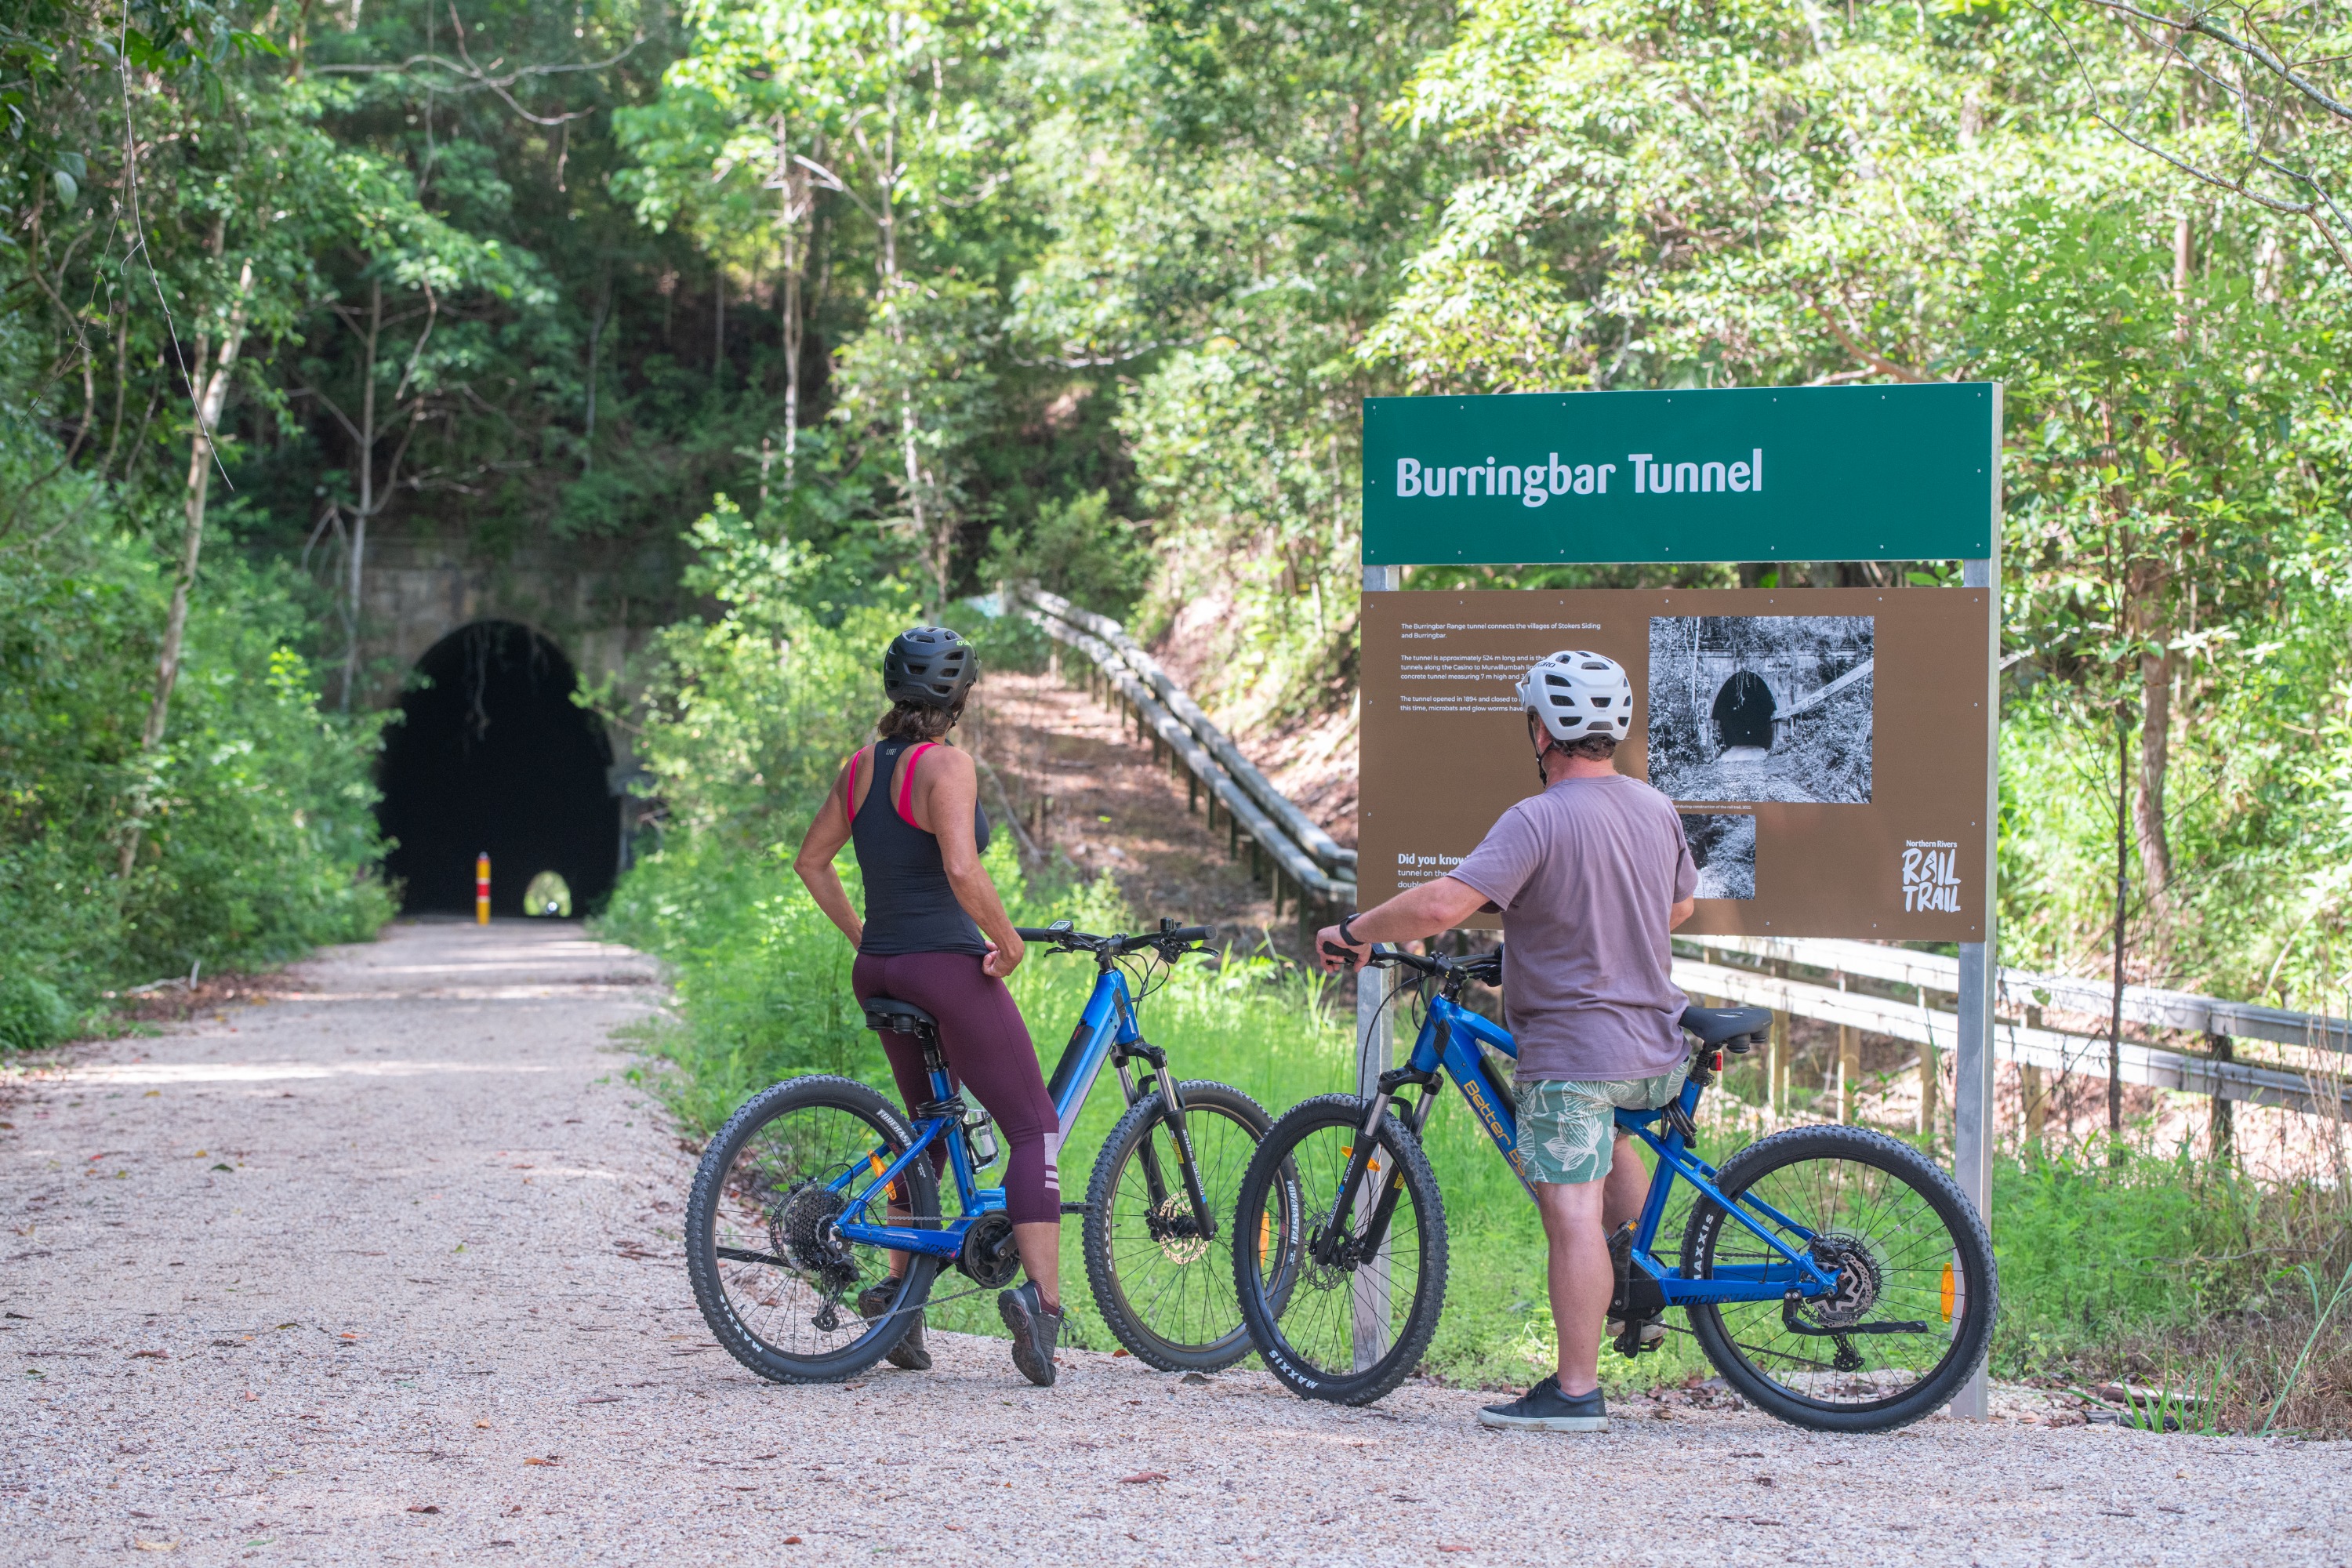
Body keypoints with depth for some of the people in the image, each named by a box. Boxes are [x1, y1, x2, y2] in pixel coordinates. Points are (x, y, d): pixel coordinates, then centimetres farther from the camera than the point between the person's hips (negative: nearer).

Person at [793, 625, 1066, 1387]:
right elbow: (962, 872, -26)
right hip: (949, 967, -8)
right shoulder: (945, 765, -14)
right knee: (1035, 1130, -1)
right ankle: (1040, 1294, -17)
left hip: (880, 973, 8)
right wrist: (1009, 943, -13)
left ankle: (899, 1292, 18)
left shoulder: (862, 765, 9)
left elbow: (812, 859, 17)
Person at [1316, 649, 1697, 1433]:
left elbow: (1442, 904, -27)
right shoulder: (1657, 809, 6)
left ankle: (1576, 1391, -9)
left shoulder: (1539, 821, -19)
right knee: (1604, 1134, 37)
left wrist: (1354, 932, -13)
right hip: (1657, 1056, 8)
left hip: (1571, 1045, -8)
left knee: (1572, 1213, -8)